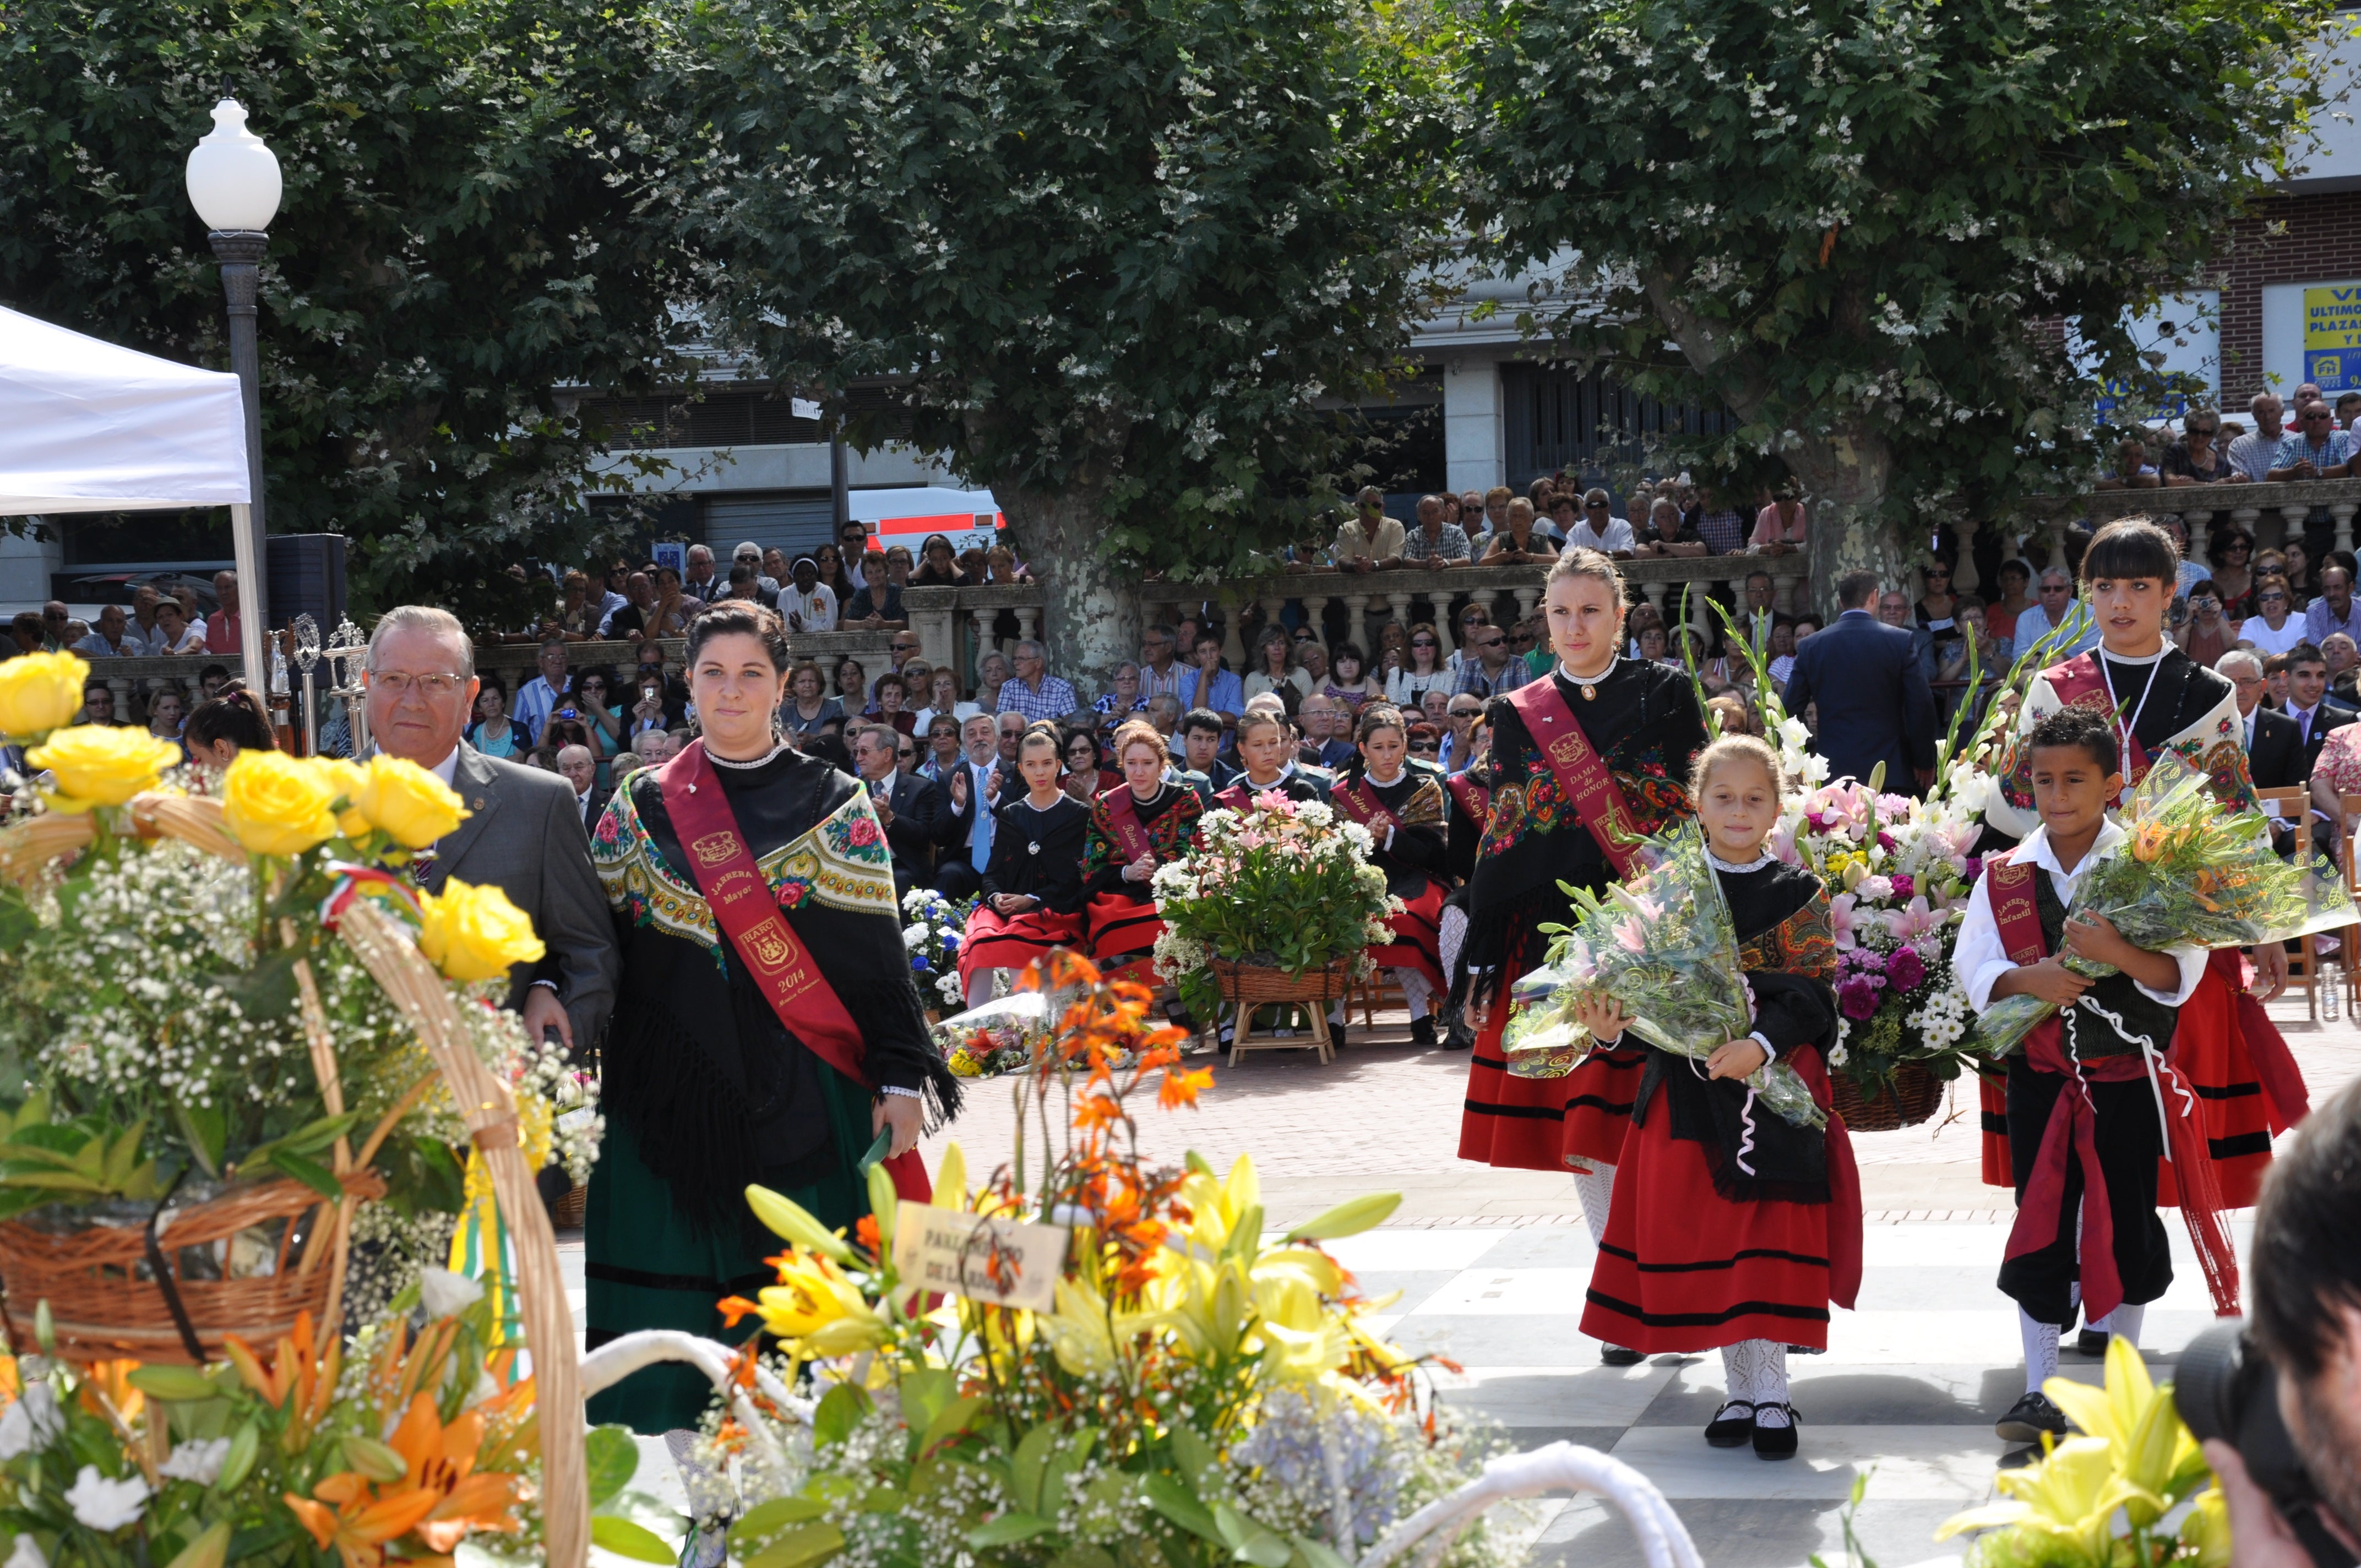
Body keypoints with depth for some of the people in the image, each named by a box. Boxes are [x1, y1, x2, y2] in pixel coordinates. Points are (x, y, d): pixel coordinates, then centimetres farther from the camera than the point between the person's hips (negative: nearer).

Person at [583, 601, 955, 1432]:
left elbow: (880, 952, 1)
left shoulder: (833, 805, 4)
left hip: (801, 1092, -1)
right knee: (675, 1312, 0)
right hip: (673, 1096, 1)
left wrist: (901, 1081, -6)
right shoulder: (642, 804, 8)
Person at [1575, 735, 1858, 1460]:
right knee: (1702, 1238, 3)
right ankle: (1739, 1390, 16)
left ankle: (1771, 1396, 5)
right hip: (1687, 1088, 2)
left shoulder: (1797, 895, 1)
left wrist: (1761, 1045, -21)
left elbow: (1814, 998, -5)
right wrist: (1612, 1025, -16)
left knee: (1771, 1238, -4)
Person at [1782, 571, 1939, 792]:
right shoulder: (1900, 641, -3)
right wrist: (1925, 762, 6)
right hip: (1889, 771, -2)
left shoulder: (1810, 647, 2)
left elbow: (1791, 709, 5)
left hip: (1833, 769, 2)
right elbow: (1921, 706, -4)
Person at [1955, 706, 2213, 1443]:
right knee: (2040, 1230, 2)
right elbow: (1971, 969, 3)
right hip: (2040, 1076, 2)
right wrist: (2027, 979, -17)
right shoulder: (2005, 876, 2)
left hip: (2128, 1078, -2)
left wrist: (2116, 953, -29)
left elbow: (2182, 975, -12)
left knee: (2127, 1225, 7)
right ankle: (2041, 1391, 8)